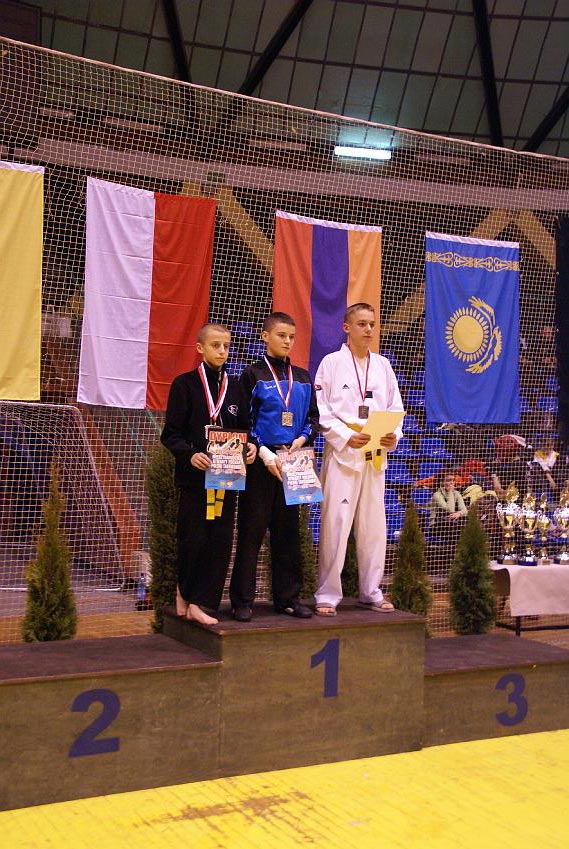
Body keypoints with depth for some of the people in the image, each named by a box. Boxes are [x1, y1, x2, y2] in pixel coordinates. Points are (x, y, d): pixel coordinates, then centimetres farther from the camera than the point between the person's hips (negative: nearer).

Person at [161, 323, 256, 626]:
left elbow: (244, 429, 15)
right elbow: (170, 434, -4)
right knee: (194, 538, -1)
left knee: (221, 539, 1)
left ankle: (199, 603, 10)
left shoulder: (235, 387, 12)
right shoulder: (185, 384, -1)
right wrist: (190, 454, -21)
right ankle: (185, 590, 25)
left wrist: (250, 446, -6)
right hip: (194, 474, -4)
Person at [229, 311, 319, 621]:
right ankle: (242, 599, 7)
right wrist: (265, 454, -15)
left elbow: (313, 417, 15)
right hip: (261, 462, -4)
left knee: (288, 530, 9)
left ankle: (288, 596, 18)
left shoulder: (302, 378, 13)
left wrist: (302, 439, -6)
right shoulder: (253, 375, -1)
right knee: (252, 529, -1)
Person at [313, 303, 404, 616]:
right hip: (342, 453, -5)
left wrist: (393, 436, -4)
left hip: (375, 455, 5)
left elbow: (396, 408, 15)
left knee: (374, 525, 8)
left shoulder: (383, 365, 14)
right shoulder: (332, 362, 0)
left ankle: (371, 592, 19)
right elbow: (321, 410, -5)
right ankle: (327, 594, 3)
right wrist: (346, 437, -16)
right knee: (335, 523, -5)